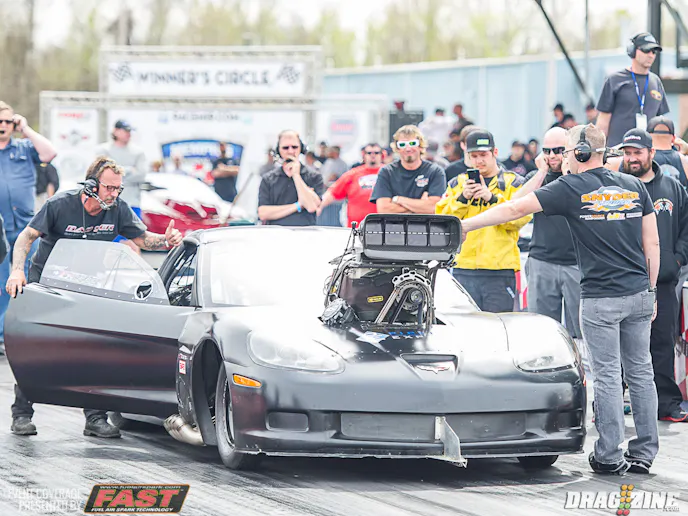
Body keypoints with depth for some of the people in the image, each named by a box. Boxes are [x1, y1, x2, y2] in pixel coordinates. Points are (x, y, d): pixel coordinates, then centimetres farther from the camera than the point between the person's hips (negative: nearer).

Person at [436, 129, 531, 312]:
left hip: (500, 269, -2)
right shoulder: (458, 184, 16)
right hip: (464, 269, 2)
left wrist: (492, 199, -16)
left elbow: (521, 217, -7)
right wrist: (462, 198, -10)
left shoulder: (513, 182, 8)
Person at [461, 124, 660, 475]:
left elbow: (515, 210, -3)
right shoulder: (634, 186, 9)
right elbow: (653, 244, 10)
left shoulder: (572, 188, -5)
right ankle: (644, 452, 12)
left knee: (607, 375, -1)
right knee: (640, 372, 10)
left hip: (601, 297, -5)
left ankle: (609, 455, 2)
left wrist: (466, 225, 5)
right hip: (639, 294, 5)